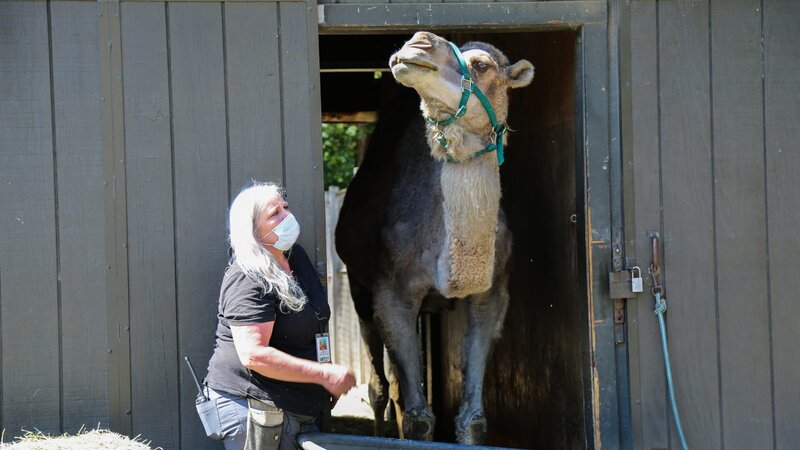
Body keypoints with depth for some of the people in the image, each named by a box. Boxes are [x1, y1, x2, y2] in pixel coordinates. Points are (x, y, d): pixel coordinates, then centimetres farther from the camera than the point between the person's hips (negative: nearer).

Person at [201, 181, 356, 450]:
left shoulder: (297, 257, 13)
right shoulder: (247, 282, -16)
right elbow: (253, 354, -25)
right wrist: (325, 375, -21)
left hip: (302, 408, 9)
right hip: (252, 406, -9)